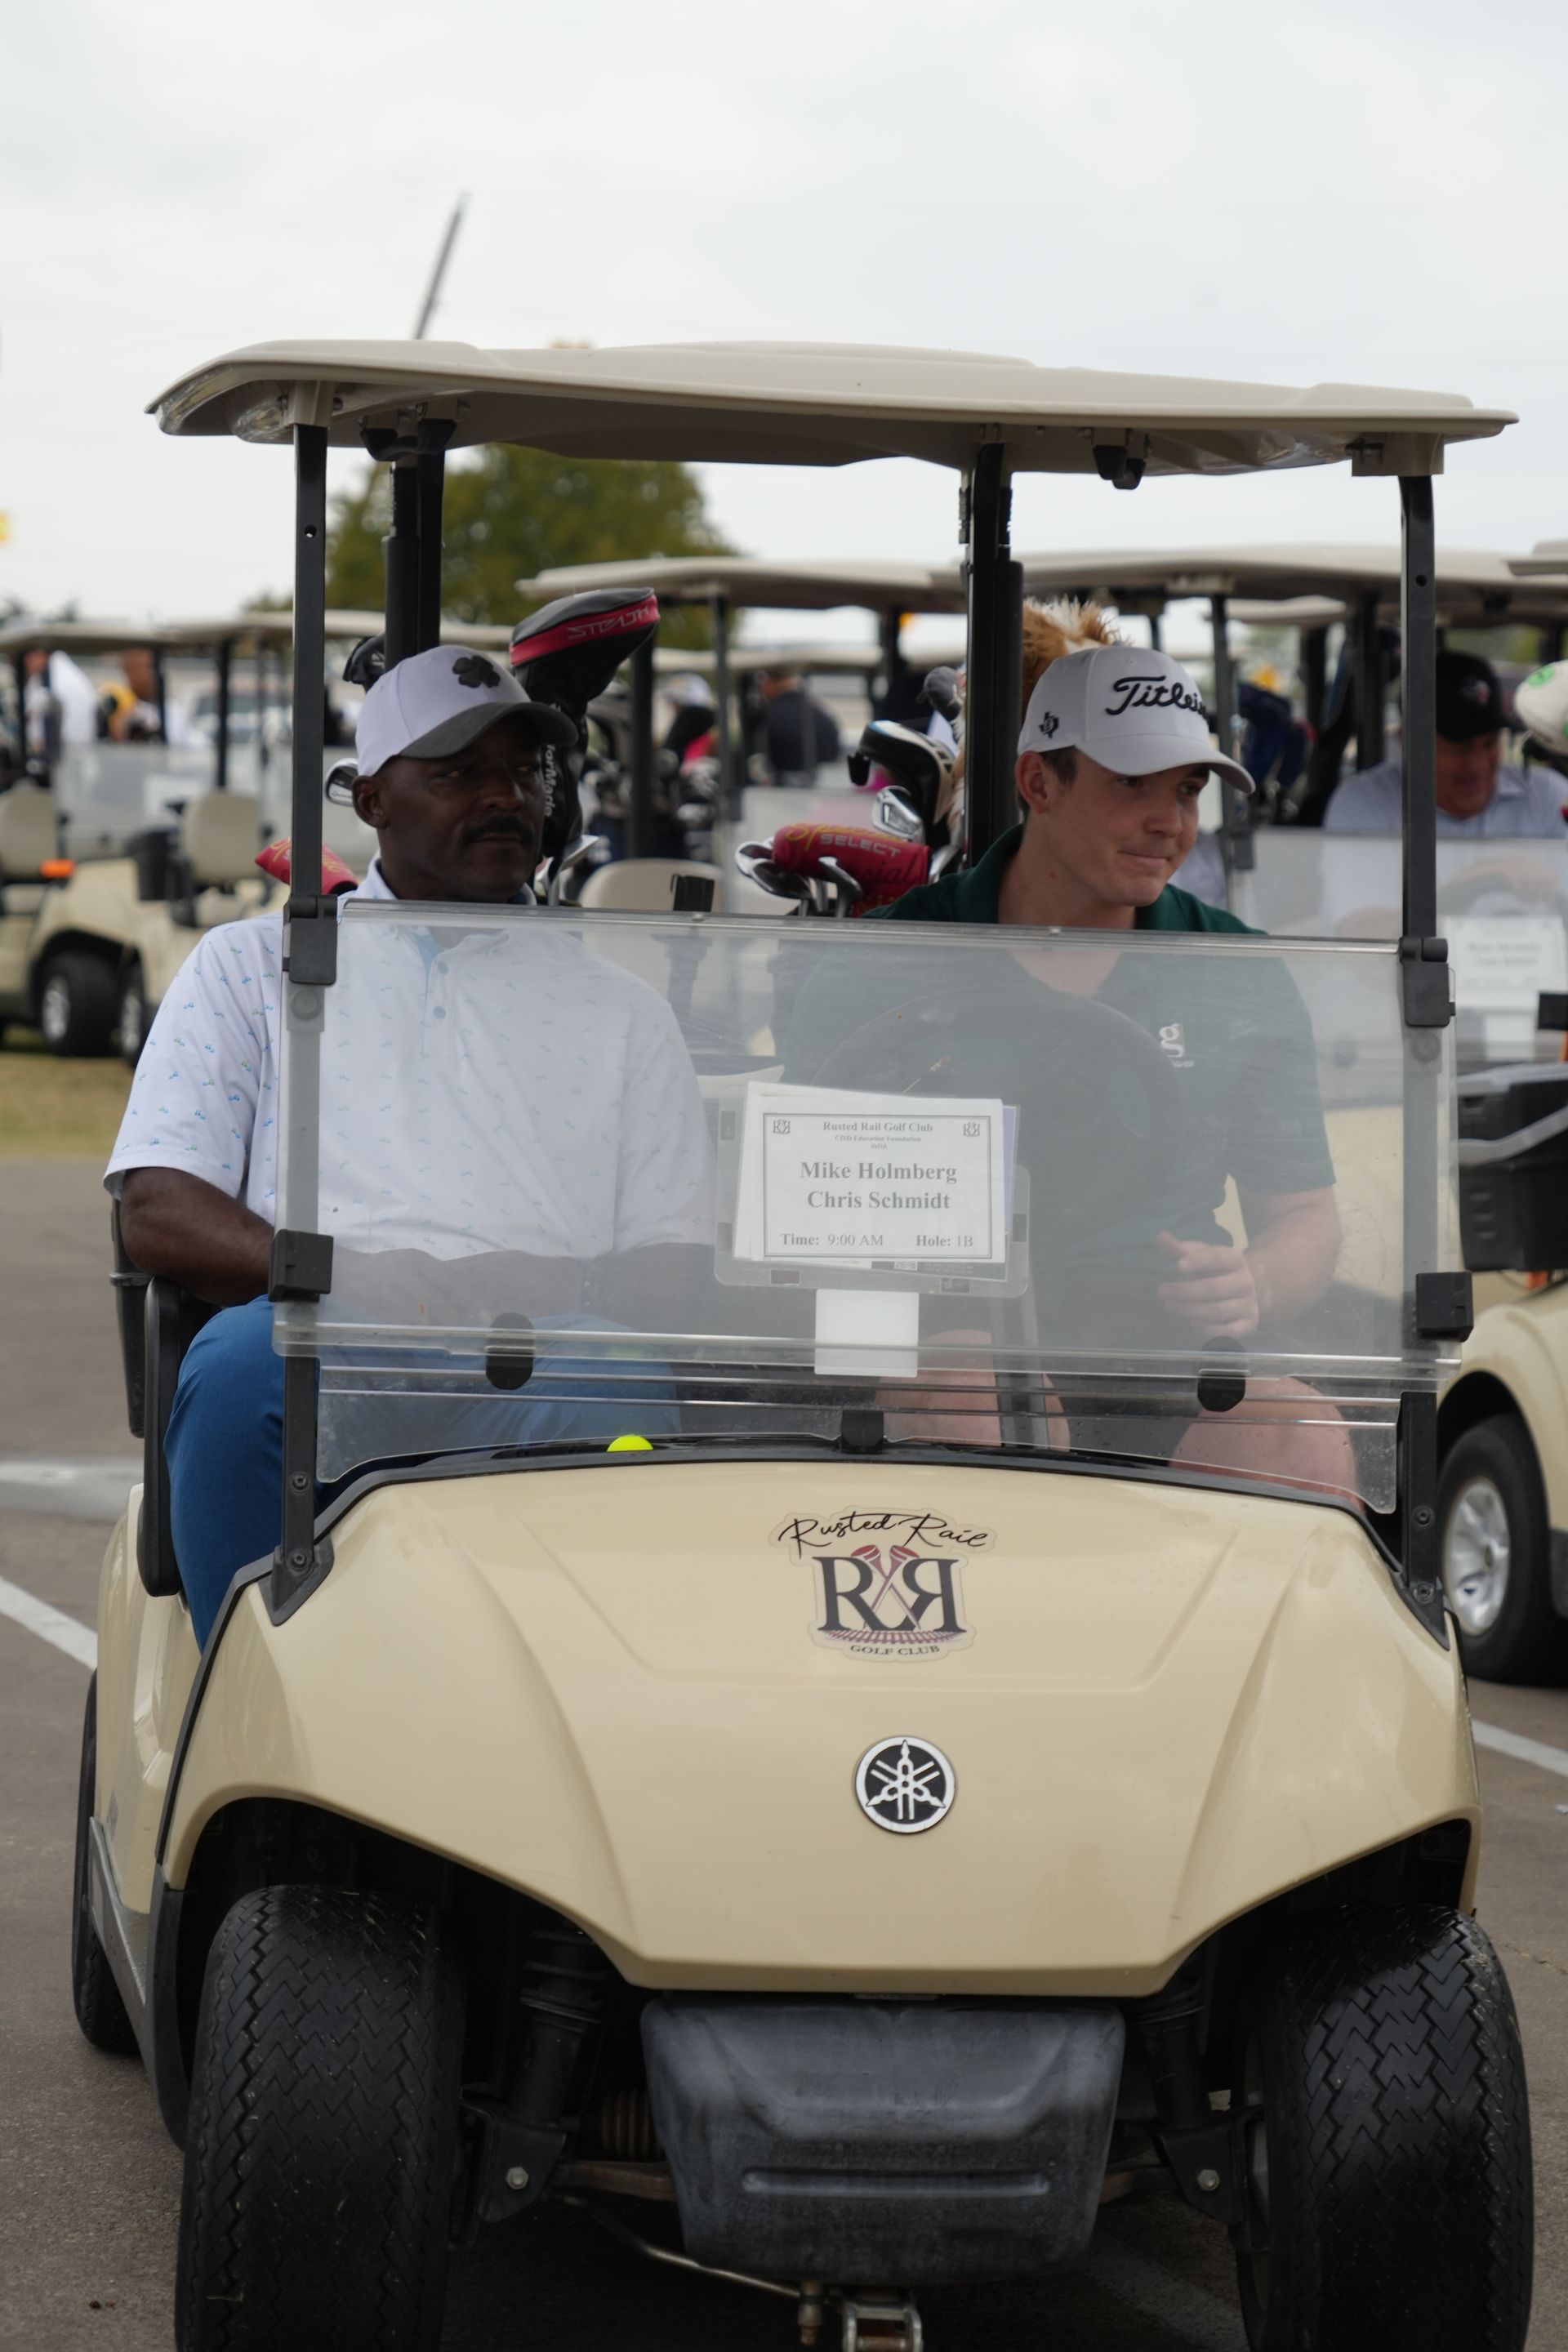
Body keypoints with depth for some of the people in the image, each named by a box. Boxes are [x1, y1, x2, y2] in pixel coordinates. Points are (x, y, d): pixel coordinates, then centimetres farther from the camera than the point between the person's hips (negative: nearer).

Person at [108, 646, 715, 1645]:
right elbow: (158, 1217, 9)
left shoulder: (621, 1007, 26)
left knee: (622, 1390, -35)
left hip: (542, 1369, 1)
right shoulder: (251, 964, 22)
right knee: (241, 1366, -37)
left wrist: (559, 1296, -8)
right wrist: (357, 1276, -10)